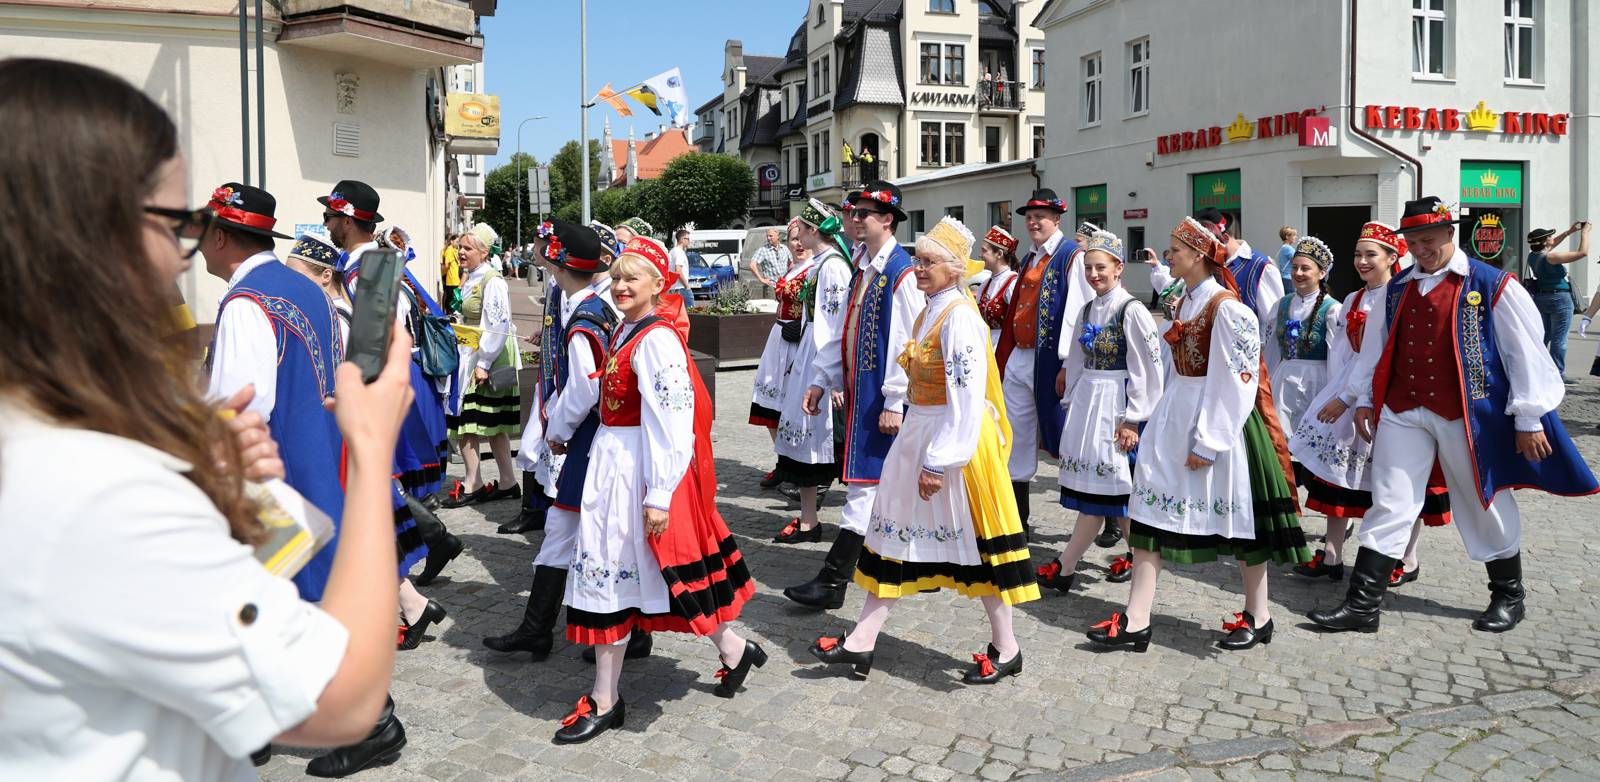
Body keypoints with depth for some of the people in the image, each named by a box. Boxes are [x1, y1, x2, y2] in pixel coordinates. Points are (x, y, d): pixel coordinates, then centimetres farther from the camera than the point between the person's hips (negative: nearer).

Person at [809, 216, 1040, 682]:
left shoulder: (960, 316, -18)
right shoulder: (929, 310, 11)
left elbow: (966, 398, -23)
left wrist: (938, 462, -22)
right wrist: (922, 448, 18)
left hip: (955, 437, -9)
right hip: (919, 432, 9)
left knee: (973, 538, 2)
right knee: (899, 531, 10)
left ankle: (1005, 648, 19)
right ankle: (862, 641, 17)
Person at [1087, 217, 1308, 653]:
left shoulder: (1225, 307, -16)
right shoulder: (1187, 301, 10)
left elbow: (1236, 380, -18)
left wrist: (1208, 441, -18)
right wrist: (1167, 422, 17)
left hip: (1218, 418, -9)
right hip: (1177, 416, 9)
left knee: (1238, 516, 6)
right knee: (1151, 509, 4)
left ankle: (1258, 617, 25)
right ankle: (1136, 621, 8)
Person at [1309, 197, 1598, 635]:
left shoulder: (1492, 286, -5)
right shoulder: (1396, 289, 10)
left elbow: (1526, 353, -4)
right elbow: (1375, 348, 17)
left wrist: (1529, 418, -5)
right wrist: (1365, 401, 12)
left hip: (1466, 416, -3)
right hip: (1402, 412, 3)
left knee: (1484, 504, 11)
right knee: (1388, 505, 1)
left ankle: (1508, 597, 32)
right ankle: (1362, 605, 3)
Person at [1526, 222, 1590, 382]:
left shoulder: (1533, 256, 3)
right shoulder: (1551, 257, -20)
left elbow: (1552, 244, 23)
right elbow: (1583, 252, -18)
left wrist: (1570, 232, 18)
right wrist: (1584, 232, -6)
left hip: (1540, 299, 8)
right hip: (1559, 299, -8)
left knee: (1543, 337, 16)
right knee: (1559, 340, -4)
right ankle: (1557, 373, -2)